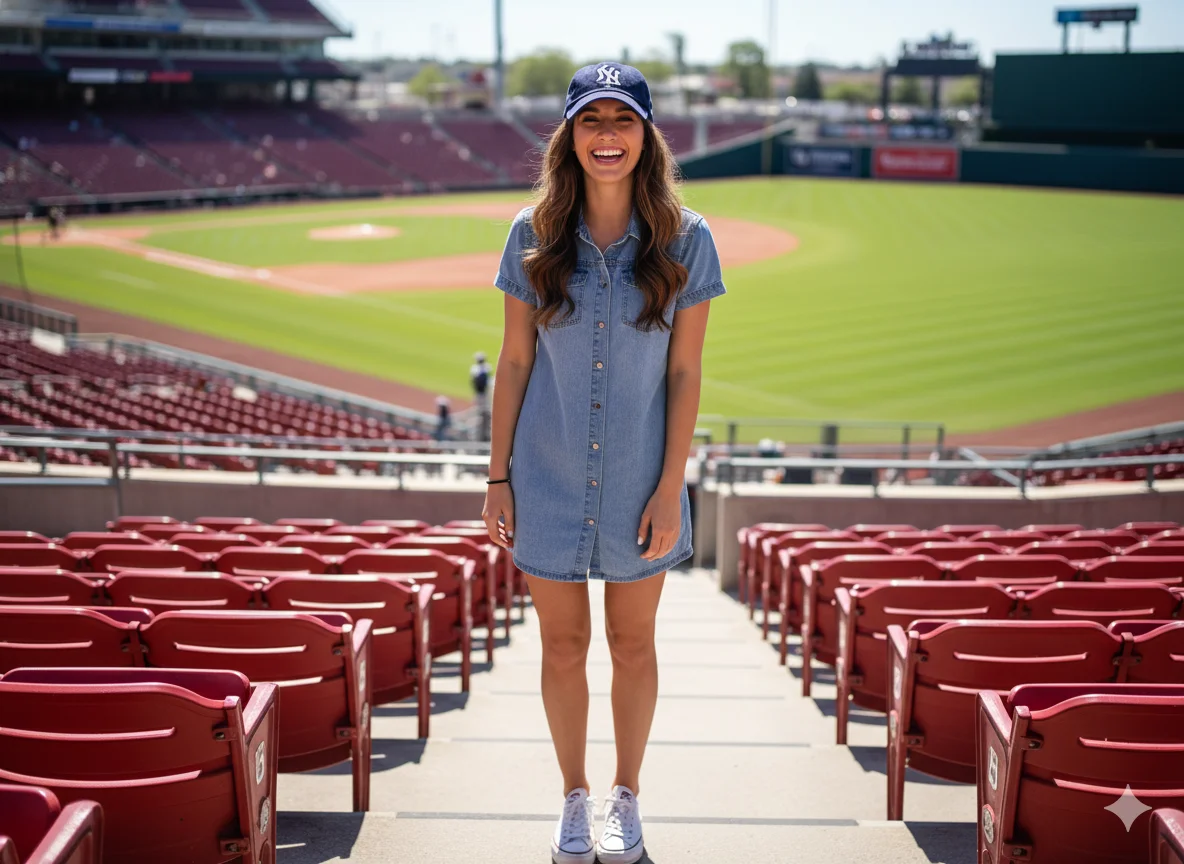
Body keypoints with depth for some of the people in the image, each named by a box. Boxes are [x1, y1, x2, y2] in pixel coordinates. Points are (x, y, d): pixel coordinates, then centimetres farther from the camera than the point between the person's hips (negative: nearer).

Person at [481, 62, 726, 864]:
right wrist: (498, 476, 0)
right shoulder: (534, 234, -3)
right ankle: (575, 797, 31)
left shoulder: (685, 239, -6)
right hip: (549, 479, 1)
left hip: (638, 482, -1)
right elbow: (515, 360, 1)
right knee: (564, 645, 11)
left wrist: (669, 487, -8)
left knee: (632, 643, 13)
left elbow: (684, 373, -4)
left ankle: (627, 795, 32)